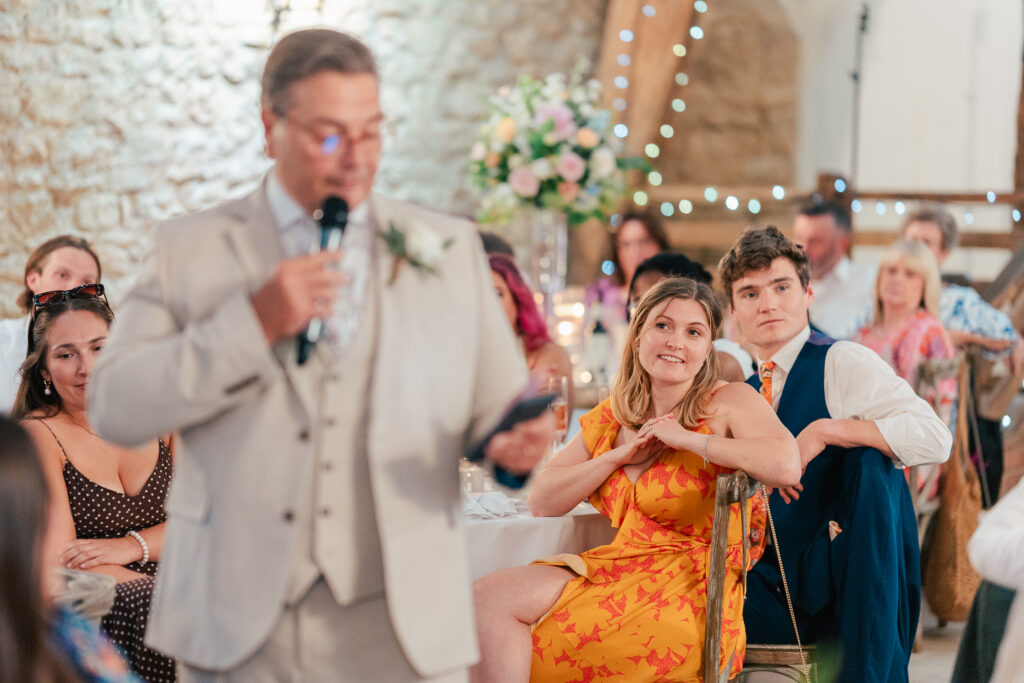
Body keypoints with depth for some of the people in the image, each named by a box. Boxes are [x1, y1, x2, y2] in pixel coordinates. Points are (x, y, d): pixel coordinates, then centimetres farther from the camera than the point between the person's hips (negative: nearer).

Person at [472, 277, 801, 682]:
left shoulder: (730, 402, -2)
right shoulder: (611, 418, 16)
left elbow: (786, 466, -23)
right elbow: (541, 502, 12)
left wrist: (687, 439, -12)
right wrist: (618, 456, -1)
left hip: (692, 595, -6)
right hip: (622, 570, 6)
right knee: (488, 596, -15)